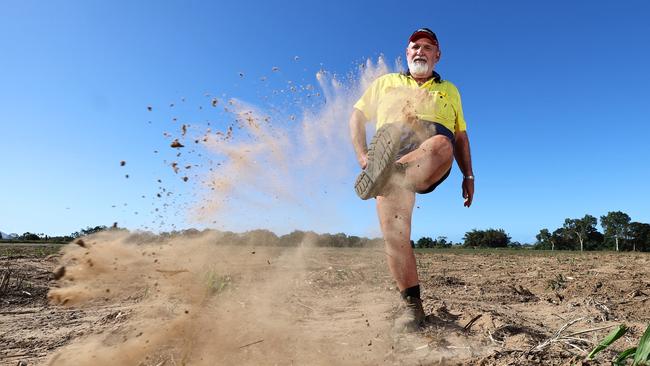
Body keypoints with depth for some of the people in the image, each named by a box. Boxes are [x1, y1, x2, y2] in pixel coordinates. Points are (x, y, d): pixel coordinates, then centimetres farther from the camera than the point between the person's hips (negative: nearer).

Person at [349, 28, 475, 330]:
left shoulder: (449, 90, 34)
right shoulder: (385, 82, 31)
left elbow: (460, 136, 31)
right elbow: (357, 116, 21)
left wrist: (468, 176, 18)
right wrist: (362, 157, 4)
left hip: (432, 161, 1)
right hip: (389, 153, 0)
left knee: (441, 145, -38)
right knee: (394, 231, -16)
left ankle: (381, 177, -59)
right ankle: (412, 304, -4)